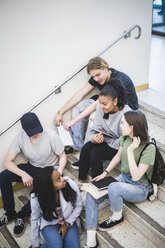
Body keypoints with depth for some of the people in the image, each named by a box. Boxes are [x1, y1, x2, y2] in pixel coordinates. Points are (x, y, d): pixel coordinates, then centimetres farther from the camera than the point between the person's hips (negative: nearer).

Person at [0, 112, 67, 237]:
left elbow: (62, 156, -10)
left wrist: (59, 172, -29)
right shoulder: (21, 137, -14)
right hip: (32, 168, 4)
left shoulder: (51, 135, -22)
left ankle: (22, 215, -9)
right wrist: (23, 174, -29)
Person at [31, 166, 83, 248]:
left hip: (68, 221, 2)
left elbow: (78, 205, -7)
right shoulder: (36, 199, -26)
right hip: (49, 224, -2)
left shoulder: (70, 185, -26)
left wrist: (67, 224, -12)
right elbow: (35, 219, -7)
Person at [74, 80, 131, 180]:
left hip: (121, 148, -6)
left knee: (95, 152, -25)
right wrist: (94, 137, -26)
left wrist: (105, 138, -20)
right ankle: (81, 180, -4)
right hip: (107, 139, 6)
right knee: (86, 148, -19)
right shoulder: (100, 109, -10)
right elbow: (95, 129, -3)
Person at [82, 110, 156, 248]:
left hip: (139, 188, -7)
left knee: (113, 187, -37)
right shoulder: (125, 138, -5)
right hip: (123, 178, 7)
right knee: (91, 194, -12)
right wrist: (105, 173, 5)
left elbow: (136, 176, -27)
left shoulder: (149, 148, -25)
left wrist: (130, 150, -31)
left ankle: (117, 216, -4)